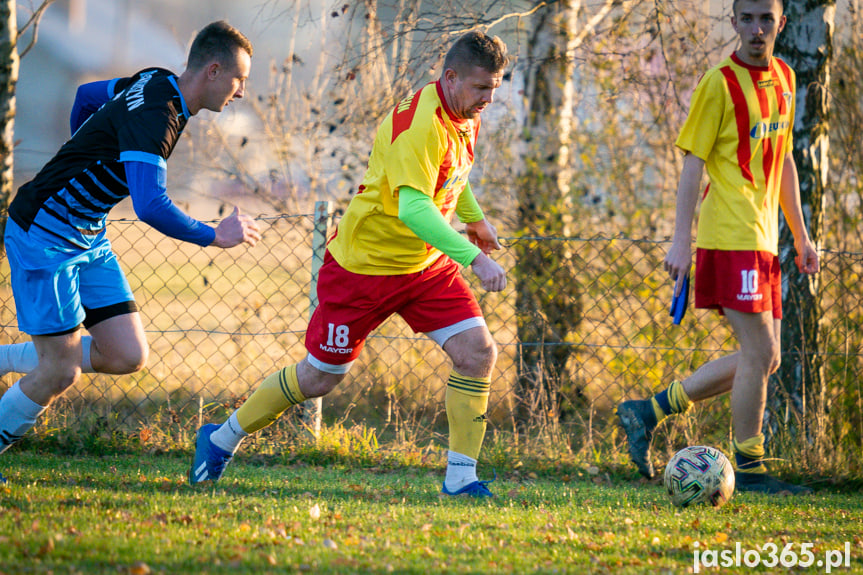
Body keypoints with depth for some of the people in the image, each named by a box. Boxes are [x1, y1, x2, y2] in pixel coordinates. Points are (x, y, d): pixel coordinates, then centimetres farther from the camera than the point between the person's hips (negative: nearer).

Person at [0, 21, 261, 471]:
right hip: (43, 235, -9)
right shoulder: (153, 117, -24)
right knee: (62, 372, -9)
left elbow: (87, 95, 23)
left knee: (128, 357, 1)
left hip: (89, 239, 9)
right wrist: (215, 236, -20)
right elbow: (151, 207, -33)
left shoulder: (157, 83, 5)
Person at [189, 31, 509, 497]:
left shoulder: (465, 116, 0)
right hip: (365, 263, -7)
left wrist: (473, 216, 25)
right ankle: (222, 440, 26)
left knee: (478, 352, -11)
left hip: (426, 265, 7)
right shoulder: (419, 123, -30)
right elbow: (413, 206, -42)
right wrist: (473, 257, -49)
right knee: (319, 378, 4)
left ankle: (460, 476, -4)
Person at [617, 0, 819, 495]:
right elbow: (693, 164, -9)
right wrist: (682, 240, -14)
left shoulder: (784, 78, 15)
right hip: (731, 236, -8)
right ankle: (750, 468, 1)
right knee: (759, 352, -9)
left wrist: (801, 235, 21)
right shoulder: (720, 84, -8)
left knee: (763, 358, 9)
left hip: (763, 239, 8)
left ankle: (647, 412, 15)